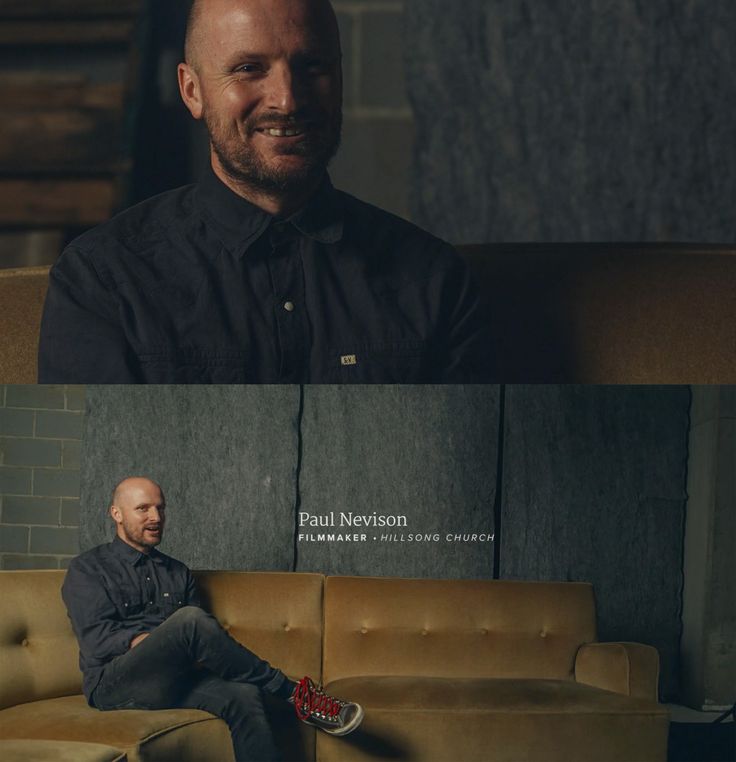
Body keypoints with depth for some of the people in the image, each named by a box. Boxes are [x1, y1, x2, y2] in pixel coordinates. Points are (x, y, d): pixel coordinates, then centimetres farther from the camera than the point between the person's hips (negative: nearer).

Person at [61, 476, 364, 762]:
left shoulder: (177, 573, 24)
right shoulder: (87, 569, 8)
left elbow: (203, 634, 15)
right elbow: (95, 638, -6)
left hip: (176, 676, 5)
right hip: (114, 683, -5)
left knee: (244, 695, -29)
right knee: (190, 619, -32)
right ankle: (294, 693, -22)